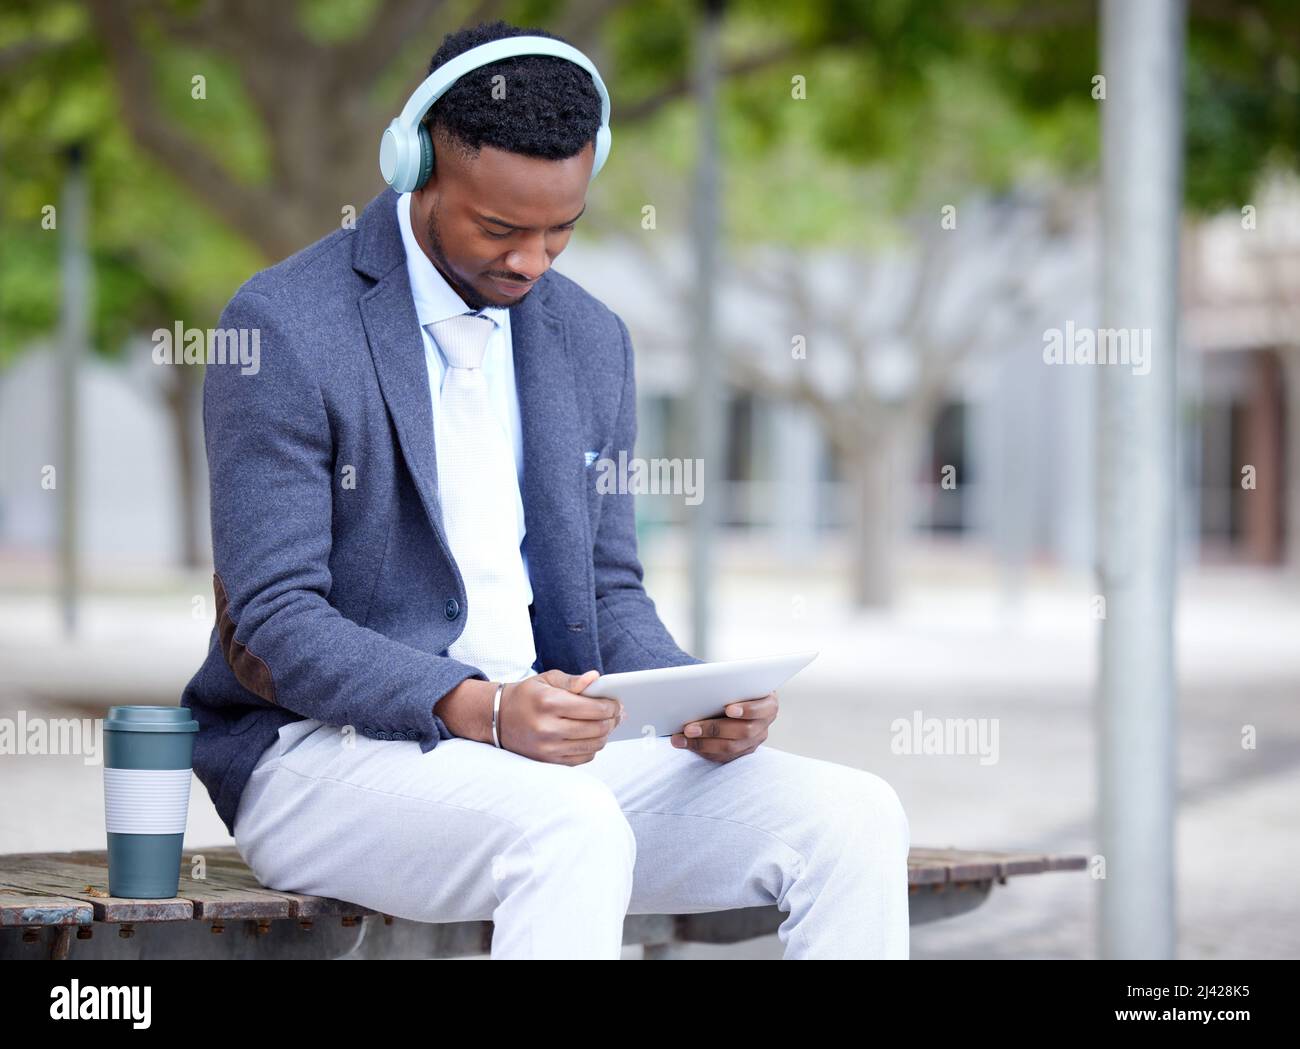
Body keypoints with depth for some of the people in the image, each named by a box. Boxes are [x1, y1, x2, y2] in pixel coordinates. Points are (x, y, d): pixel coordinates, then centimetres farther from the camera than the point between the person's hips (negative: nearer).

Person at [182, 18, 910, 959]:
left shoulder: (589, 339, 13)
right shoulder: (285, 328, -8)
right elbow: (268, 631, -13)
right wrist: (474, 709, -28)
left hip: (549, 746, 6)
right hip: (326, 753, -6)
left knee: (855, 817, -15)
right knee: (572, 833, -38)